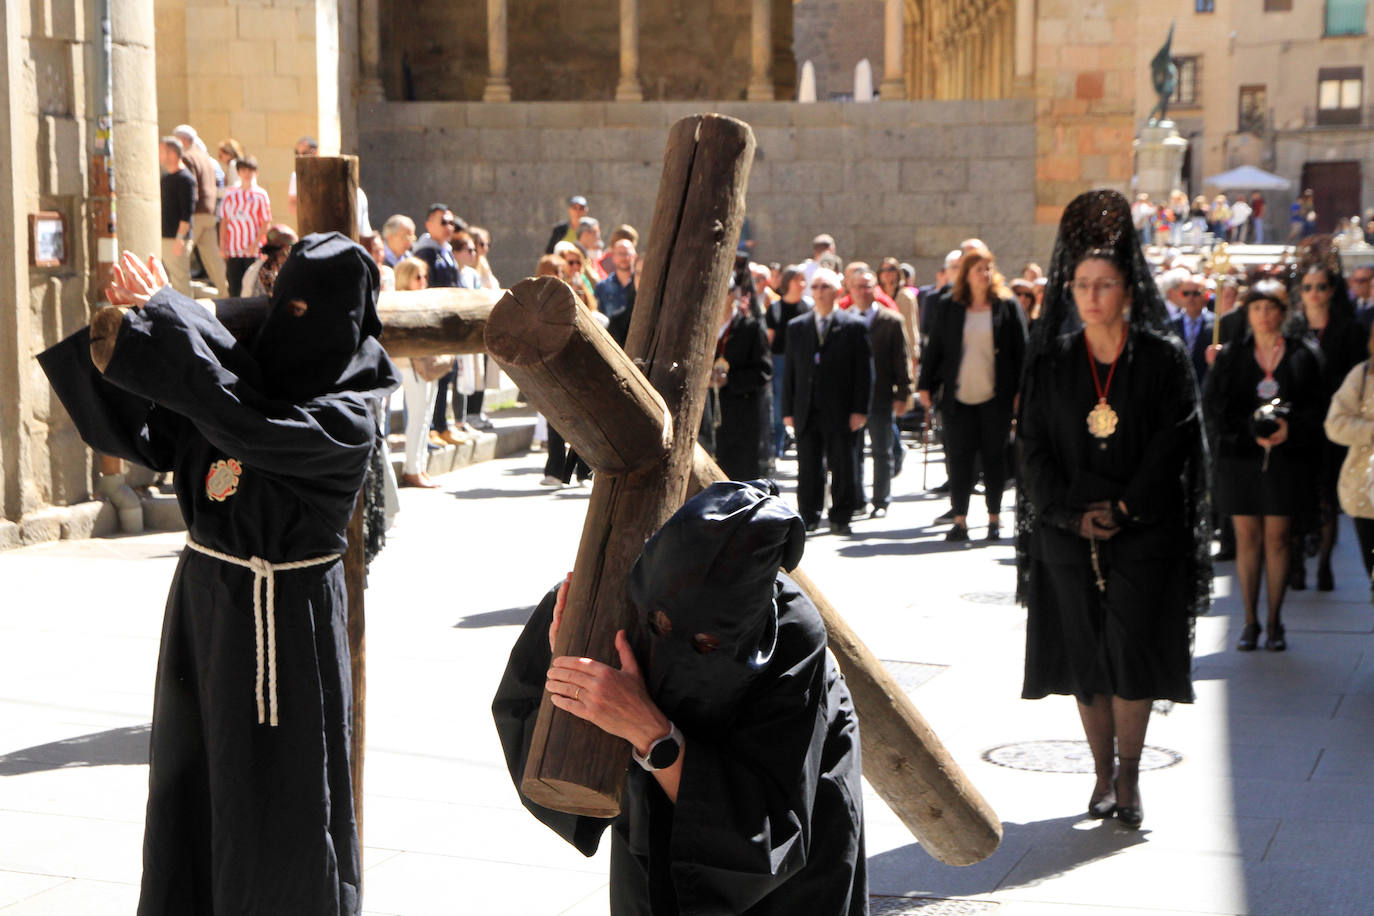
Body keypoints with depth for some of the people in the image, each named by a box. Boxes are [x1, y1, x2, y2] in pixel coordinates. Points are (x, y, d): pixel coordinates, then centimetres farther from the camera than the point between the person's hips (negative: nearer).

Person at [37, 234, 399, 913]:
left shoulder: (346, 420, -15)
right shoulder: (252, 366, 4)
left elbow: (246, 426, -30)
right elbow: (150, 438, 1)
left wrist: (164, 318, -25)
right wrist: (120, 340, -15)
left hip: (284, 617, -6)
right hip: (204, 600, 7)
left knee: (277, 794, 3)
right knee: (191, 786, 14)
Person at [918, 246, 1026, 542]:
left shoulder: (1007, 306, 2)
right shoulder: (949, 307, 5)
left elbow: (1021, 349, 2)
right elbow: (934, 348, 9)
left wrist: (1020, 391, -3)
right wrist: (925, 385, 4)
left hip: (996, 396, -1)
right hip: (959, 396, 1)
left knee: (994, 457, 5)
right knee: (959, 458, 1)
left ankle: (994, 518, 14)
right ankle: (959, 520, 6)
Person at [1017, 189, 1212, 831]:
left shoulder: (1162, 358, -1)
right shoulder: (1052, 362, 5)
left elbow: (1175, 442, -5)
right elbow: (1033, 446, 2)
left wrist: (1124, 508, -12)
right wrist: (1073, 513, -9)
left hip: (1144, 532, -2)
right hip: (1069, 532, 2)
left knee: (1131, 652, -6)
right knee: (1086, 655, 5)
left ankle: (1129, 776, 5)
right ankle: (1104, 773, 17)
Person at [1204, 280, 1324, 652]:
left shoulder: (1303, 356, 5)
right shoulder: (1230, 355, 7)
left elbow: (1316, 407, 1)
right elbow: (1214, 405, -1)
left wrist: (1290, 429, -18)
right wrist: (1252, 430, -14)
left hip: (1286, 456, 0)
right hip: (1240, 455, 1)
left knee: (1277, 538, 1)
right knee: (1247, 538, 1)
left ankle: (1274, 622, 9)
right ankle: (1250, 621, 8)